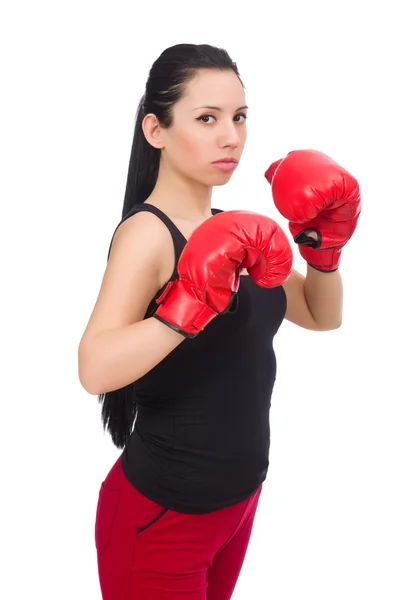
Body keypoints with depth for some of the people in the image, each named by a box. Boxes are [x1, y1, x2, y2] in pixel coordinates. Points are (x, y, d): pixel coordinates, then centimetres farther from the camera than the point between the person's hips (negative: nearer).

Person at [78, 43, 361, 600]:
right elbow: (96, 368, -34)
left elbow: (322, 317, 13)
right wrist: (190, 307, -45)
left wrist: (325, 249, -4)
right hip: (161, 513, -7)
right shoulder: (147, 232, -19)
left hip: (239, 497, 8)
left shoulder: (229, 230, 4)